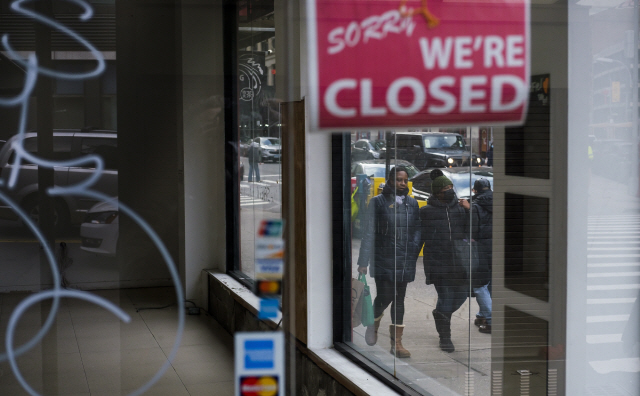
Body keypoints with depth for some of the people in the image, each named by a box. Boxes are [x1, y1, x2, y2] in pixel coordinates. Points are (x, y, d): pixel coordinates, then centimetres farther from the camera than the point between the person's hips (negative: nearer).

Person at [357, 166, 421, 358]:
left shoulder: (412, 203, 10)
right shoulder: (378, 202, -1)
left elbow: (416, 231, 14)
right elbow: (368, 233, -3)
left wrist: (413, 254, 1)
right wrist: (363, 261, -6)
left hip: (405, 261, 4)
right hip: (383, 258, -3)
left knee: (399, 299, 6)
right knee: (385, 296, -8)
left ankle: (396, 342, 11)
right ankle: (374, 323, 24)